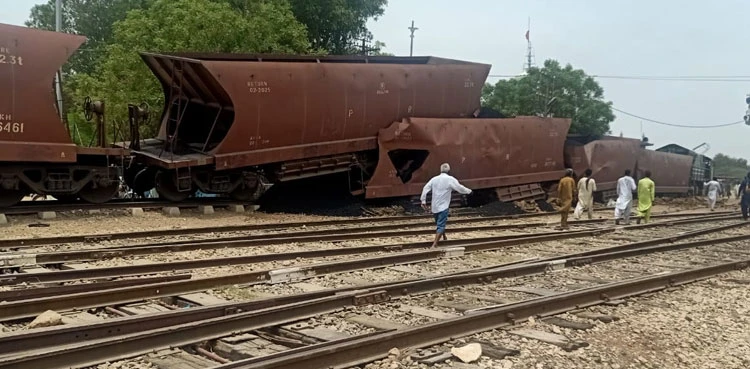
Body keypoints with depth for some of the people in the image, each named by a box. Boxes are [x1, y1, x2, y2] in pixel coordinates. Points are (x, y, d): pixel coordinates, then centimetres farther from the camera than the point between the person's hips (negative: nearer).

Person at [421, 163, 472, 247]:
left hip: (434, 207, 6)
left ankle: (444, 238, 45)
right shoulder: (450, 179, -9)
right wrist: (468, 191, 14)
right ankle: (434, 245, -19)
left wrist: (423, 201, 7)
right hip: (443, 207, -6)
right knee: (441, 226, -8)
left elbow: (425, 189, 2)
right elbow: (460, 188, -4)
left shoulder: (434, 179, 4)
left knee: (440, 223, 25)